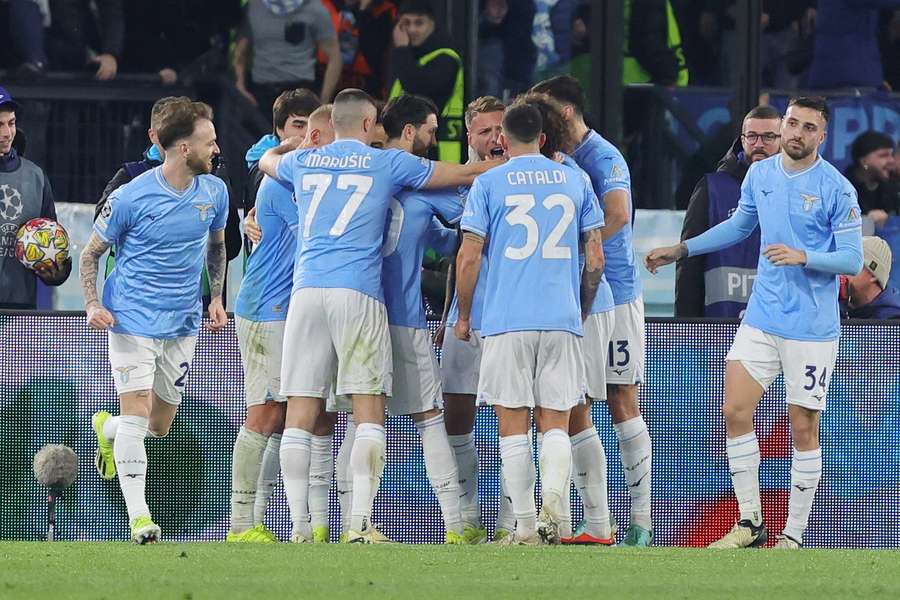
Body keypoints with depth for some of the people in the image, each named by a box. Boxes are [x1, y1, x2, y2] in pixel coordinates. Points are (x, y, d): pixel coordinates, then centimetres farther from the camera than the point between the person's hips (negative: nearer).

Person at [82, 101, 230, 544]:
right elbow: (91, 253, -1)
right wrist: (93, 305, -15)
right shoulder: (130, 197, -13)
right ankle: (138, 515, -13)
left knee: (160, 426, 11)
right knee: (137, 412, -15)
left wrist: (216, 297, 10)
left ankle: (107, 429, 44)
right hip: (133, 320, -5)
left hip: (183, 324, 5)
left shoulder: (214, 192, 2)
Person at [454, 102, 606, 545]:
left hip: (506, 321, -2)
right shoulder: (575, 181, 10)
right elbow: (595, 260, 10)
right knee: (555, 423, 4)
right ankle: (553, 504, -20)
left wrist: (464, 316, 11)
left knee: (513, 426, 3)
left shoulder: (489, 183, 2)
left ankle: (525, 527, -1)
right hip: (562, 320, 2)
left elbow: (469, 258, -1)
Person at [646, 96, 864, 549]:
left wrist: (803, 256, -26)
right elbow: (739, 224, 24)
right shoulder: (760, 175, 6)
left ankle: (793, 535, 8)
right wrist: (680, 250, 25)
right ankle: (749, 524, 9)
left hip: (812, 329, -5)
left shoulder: (837, 189, -10)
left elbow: (852, 258, -11)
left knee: (803, 428, -1)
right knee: (735, 411, -2)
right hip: (760, 320, 5)